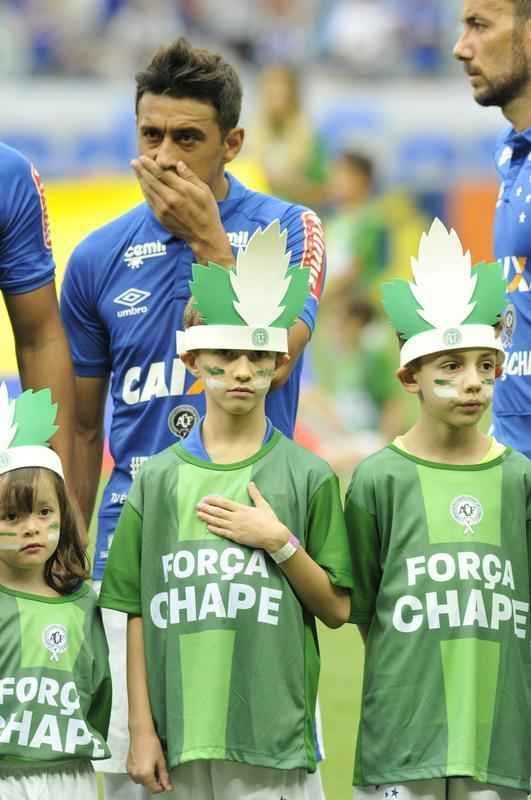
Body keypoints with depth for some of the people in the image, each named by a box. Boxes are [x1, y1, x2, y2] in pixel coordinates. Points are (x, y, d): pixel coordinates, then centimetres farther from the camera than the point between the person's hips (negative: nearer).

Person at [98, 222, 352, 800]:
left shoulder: (307, 476, 4)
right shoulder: (160, 477, 9)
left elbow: (337, 609, 4)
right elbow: (137, 614, 8)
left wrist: (279, 542, -9)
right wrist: (141, 729, 2)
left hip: (273, 735, -2)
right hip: (179, 734, 2)